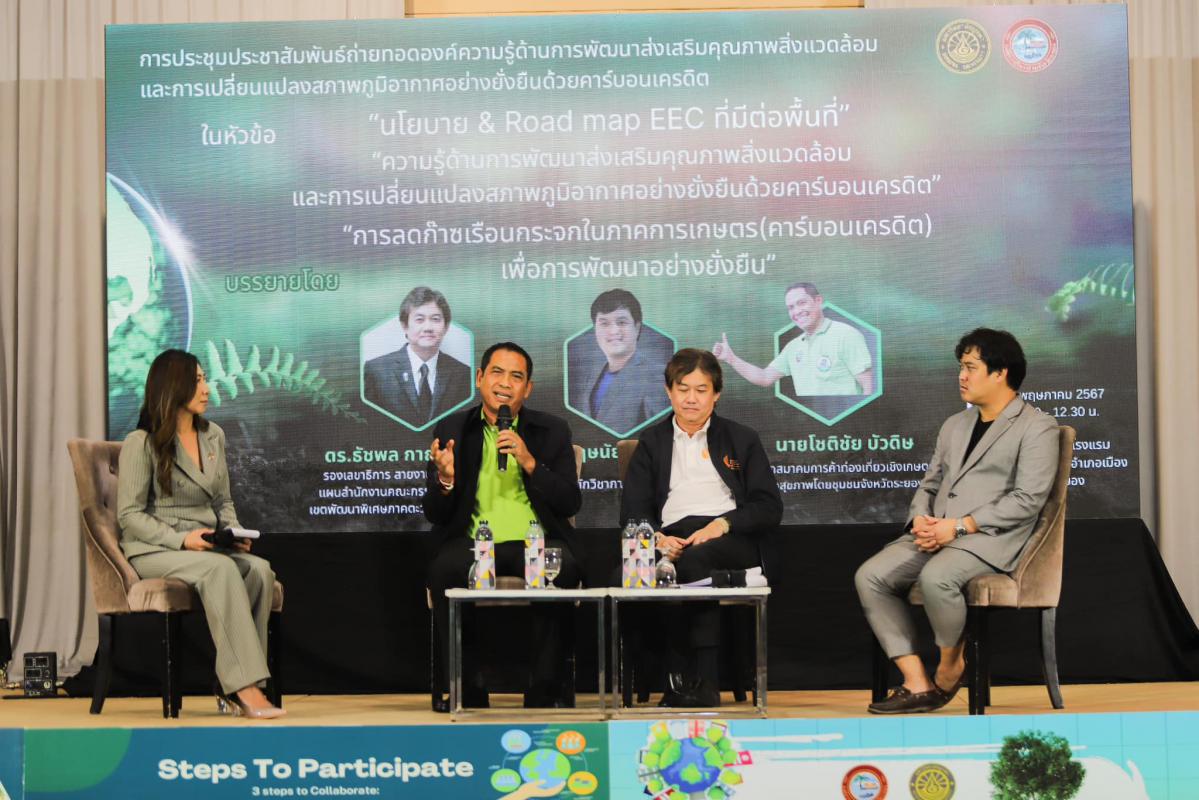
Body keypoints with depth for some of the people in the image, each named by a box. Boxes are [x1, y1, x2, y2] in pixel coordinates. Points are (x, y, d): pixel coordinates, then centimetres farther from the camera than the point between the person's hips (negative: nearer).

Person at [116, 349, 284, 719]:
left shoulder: (213, 436, 16)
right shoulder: (141, 443, -4)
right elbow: (129, 515, -7)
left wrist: (234, 532, -1)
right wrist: (181, 539, -20)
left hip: (207, 548, 6)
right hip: (154, 551, -6)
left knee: (260, 569, -28)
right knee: (221, 569, -37)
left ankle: (233, 687, -25)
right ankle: (246, 685, -41)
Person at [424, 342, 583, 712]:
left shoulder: (553, 431, 12)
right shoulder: (451, 430, 11)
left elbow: (571, 503, 2)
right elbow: (434, 514, 9)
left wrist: (530, 463, -11)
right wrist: (445, 479, -14)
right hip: (472, 542, 0)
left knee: (562, 569, -33)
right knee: (444, 569, -33)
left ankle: (545, 689, -19)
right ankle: (462, 688, -19)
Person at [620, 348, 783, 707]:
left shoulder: (742, 439, 21)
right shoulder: (651, 443, 24)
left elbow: (770, 508, 10)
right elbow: (633, 511, 13)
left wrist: (724, 524, -8)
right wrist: (656, 538, -9)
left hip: (730, 541, -1)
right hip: (672, 539, 1)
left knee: (696, 560, -38)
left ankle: (691, 682, -34)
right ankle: (702, 683, -34)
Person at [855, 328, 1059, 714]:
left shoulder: (1037, 428, -1)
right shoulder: (954, 425, 24)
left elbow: (1028, 500, -11)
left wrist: (959, 526, -17)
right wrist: (921, 519, 0)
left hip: (990, 537, -7)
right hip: (936, 534, 7)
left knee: (936, 577, -36)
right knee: (870, 576, -15)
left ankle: (951, 664, -7)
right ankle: (917, 685, -15)